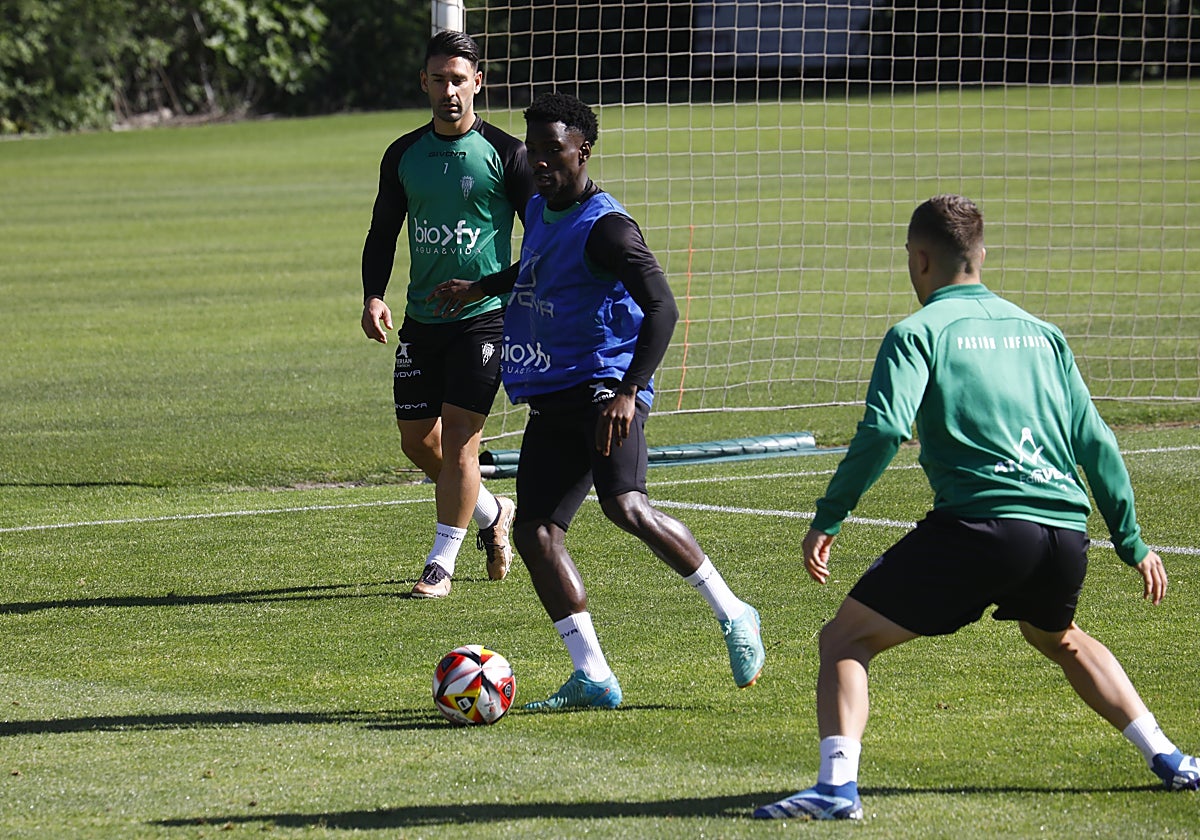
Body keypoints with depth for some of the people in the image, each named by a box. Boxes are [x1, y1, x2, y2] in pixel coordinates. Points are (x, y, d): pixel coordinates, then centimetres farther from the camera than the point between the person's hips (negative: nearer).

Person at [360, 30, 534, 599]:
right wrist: (373, 296, -3)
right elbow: (383, 233, 13)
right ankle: (492, 513, 33)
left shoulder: (504, 154, -5)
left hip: (485, 317, -5)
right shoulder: (404, 156, 7)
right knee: (417, 440, 8)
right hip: (422, 319, 5)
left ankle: (441, 563, -3)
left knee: (459, 438, -11)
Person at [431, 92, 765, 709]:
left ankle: (733, 617, -15)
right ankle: (593, 679, -2)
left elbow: (661, 308, -21)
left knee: (624, 505, -29)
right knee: (534, 531, -3)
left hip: (602, 386, -9)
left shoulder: (606, 228, -13)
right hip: (549, 401, 9)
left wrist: (629, 392, -30)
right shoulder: (538, 211, 14)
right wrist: (480, 288, 48)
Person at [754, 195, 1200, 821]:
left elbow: (884, 430, -11)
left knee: (845, 640, 1)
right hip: (1065, 530, 6)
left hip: (978, 522, -6)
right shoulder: (1039, 332, 22)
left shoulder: (919, 332, 5)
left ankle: (837, 784, -21)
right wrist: (1131, 542, 26)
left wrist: (828, 517, -9)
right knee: (1058, 639, 37)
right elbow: (1095, 442, 21)